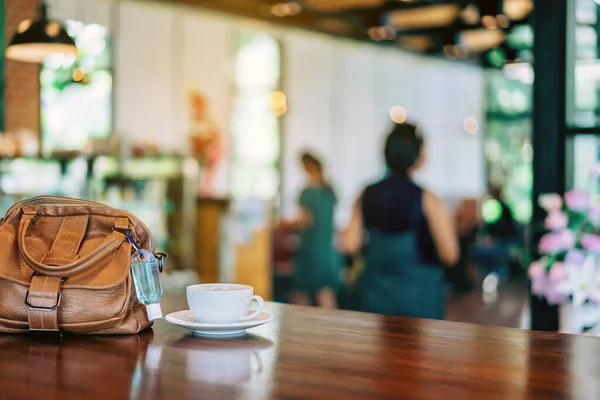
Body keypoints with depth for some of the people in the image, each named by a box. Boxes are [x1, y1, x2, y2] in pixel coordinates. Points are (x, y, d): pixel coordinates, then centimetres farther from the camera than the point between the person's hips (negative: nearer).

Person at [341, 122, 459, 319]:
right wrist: (448, 225, 5)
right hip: (418, 299, -4)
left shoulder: (366, 196, 1)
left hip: (372, 295, 4)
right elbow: (449, 255, -13)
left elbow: (350, 244, -1)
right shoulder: (427, 200, -10)